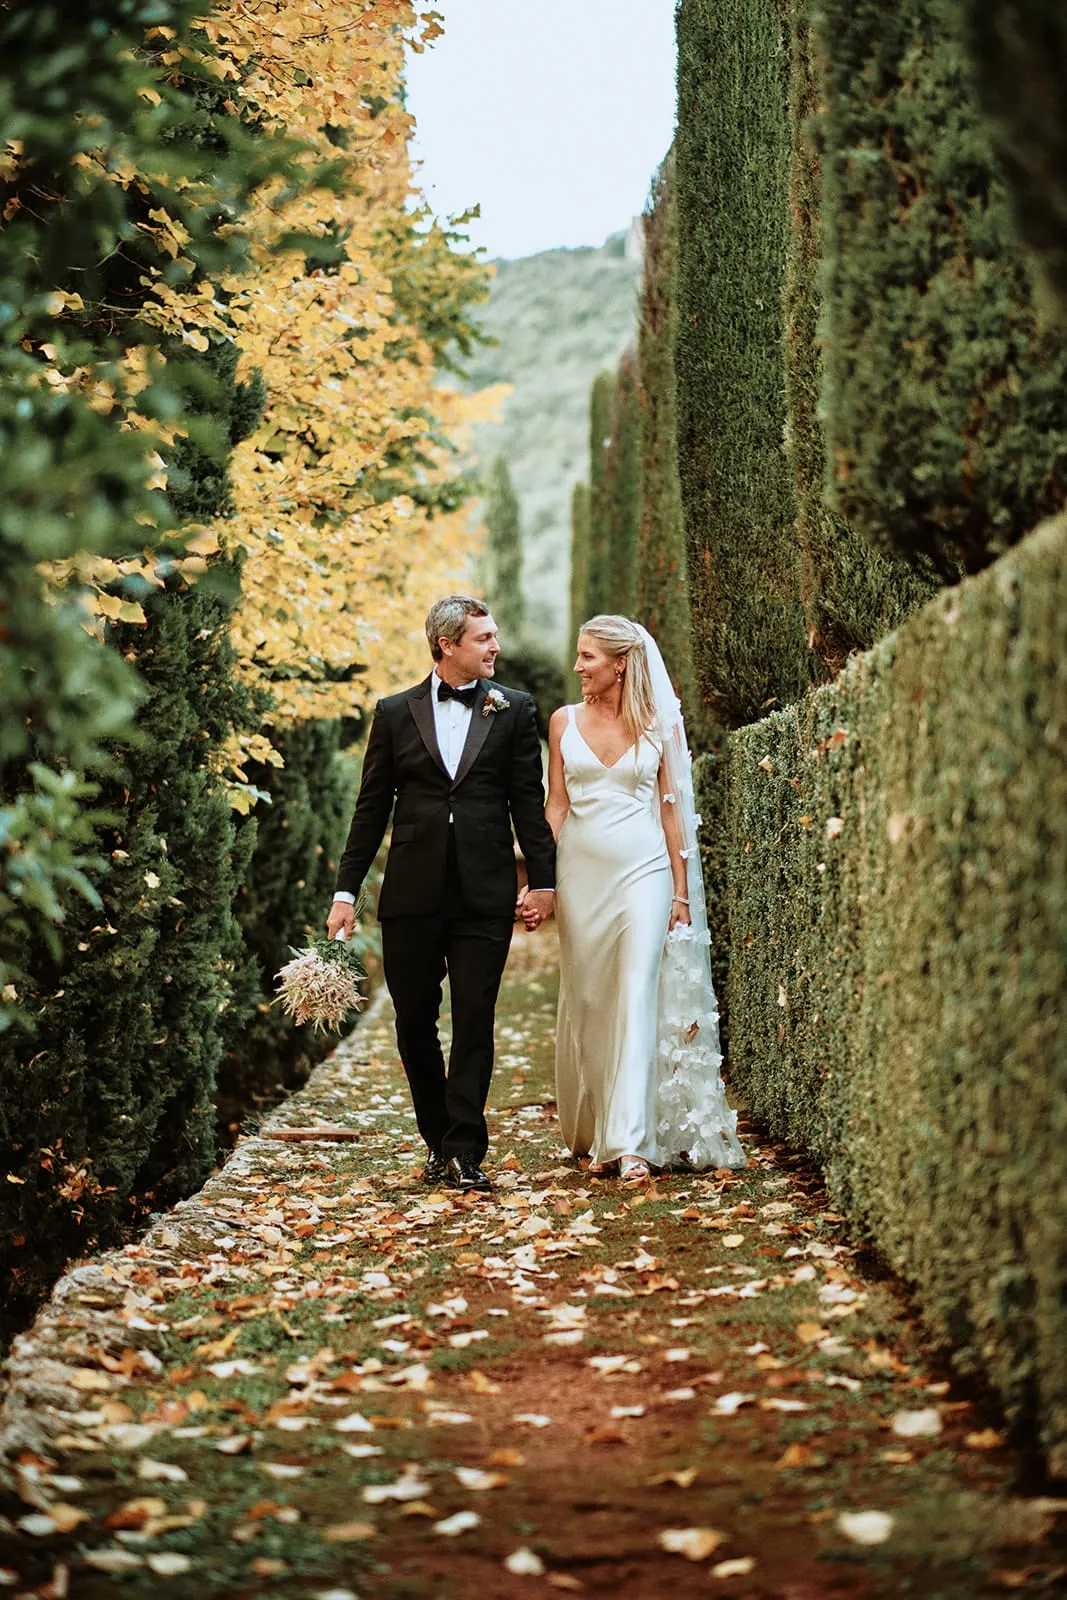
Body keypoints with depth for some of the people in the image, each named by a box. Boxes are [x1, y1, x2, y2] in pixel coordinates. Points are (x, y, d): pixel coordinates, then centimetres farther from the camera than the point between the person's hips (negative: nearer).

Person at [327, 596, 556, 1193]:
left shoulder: (514, 710, 6)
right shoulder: (396, 713, 7)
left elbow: (529, 801, 5)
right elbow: (372, 809, 8)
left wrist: (543, 878, -2)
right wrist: (347, 891, 4)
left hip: (485, 896, -1)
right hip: (412, 896, 1)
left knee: (475, 1024, -4)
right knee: (415, 1025, 7)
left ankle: (466, 1153, 0)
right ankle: (439, 1139, 22)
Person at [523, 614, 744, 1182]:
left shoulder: (658, 724, 2)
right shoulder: (565, 721, 7)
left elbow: (670, 809, 4)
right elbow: (556, 806, 7)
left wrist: (682, 890, 1)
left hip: (643, 869, -2)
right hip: (582, 873, 2)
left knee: (638, 999, -11)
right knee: (587, 1003, 6)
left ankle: (630, 1141, -15)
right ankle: (593, 1134, 19)